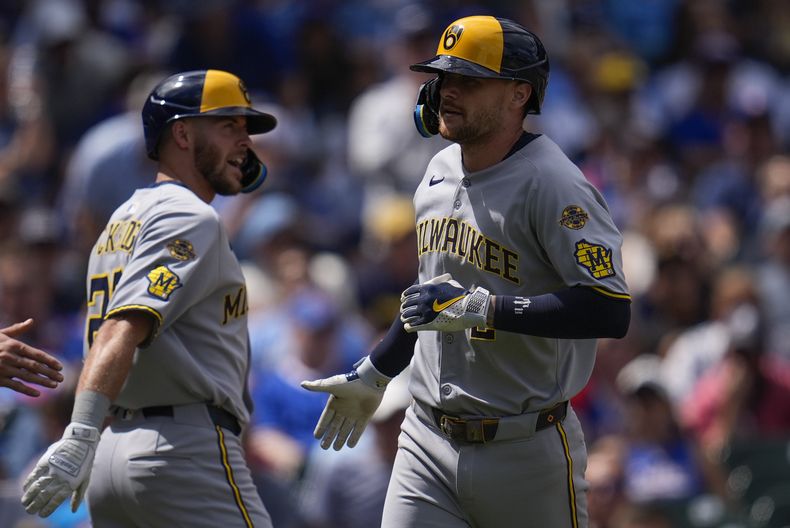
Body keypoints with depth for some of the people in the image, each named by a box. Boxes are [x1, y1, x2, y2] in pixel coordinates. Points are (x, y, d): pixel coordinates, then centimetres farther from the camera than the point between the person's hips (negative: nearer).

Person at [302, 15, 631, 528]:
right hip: (428, 441, 7)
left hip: (526, 448, -6)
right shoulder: (440, 172, 11)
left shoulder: (553, 186, -16)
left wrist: (482, 307, -28)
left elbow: (612, 310, -27)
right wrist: (375, 373, 32)